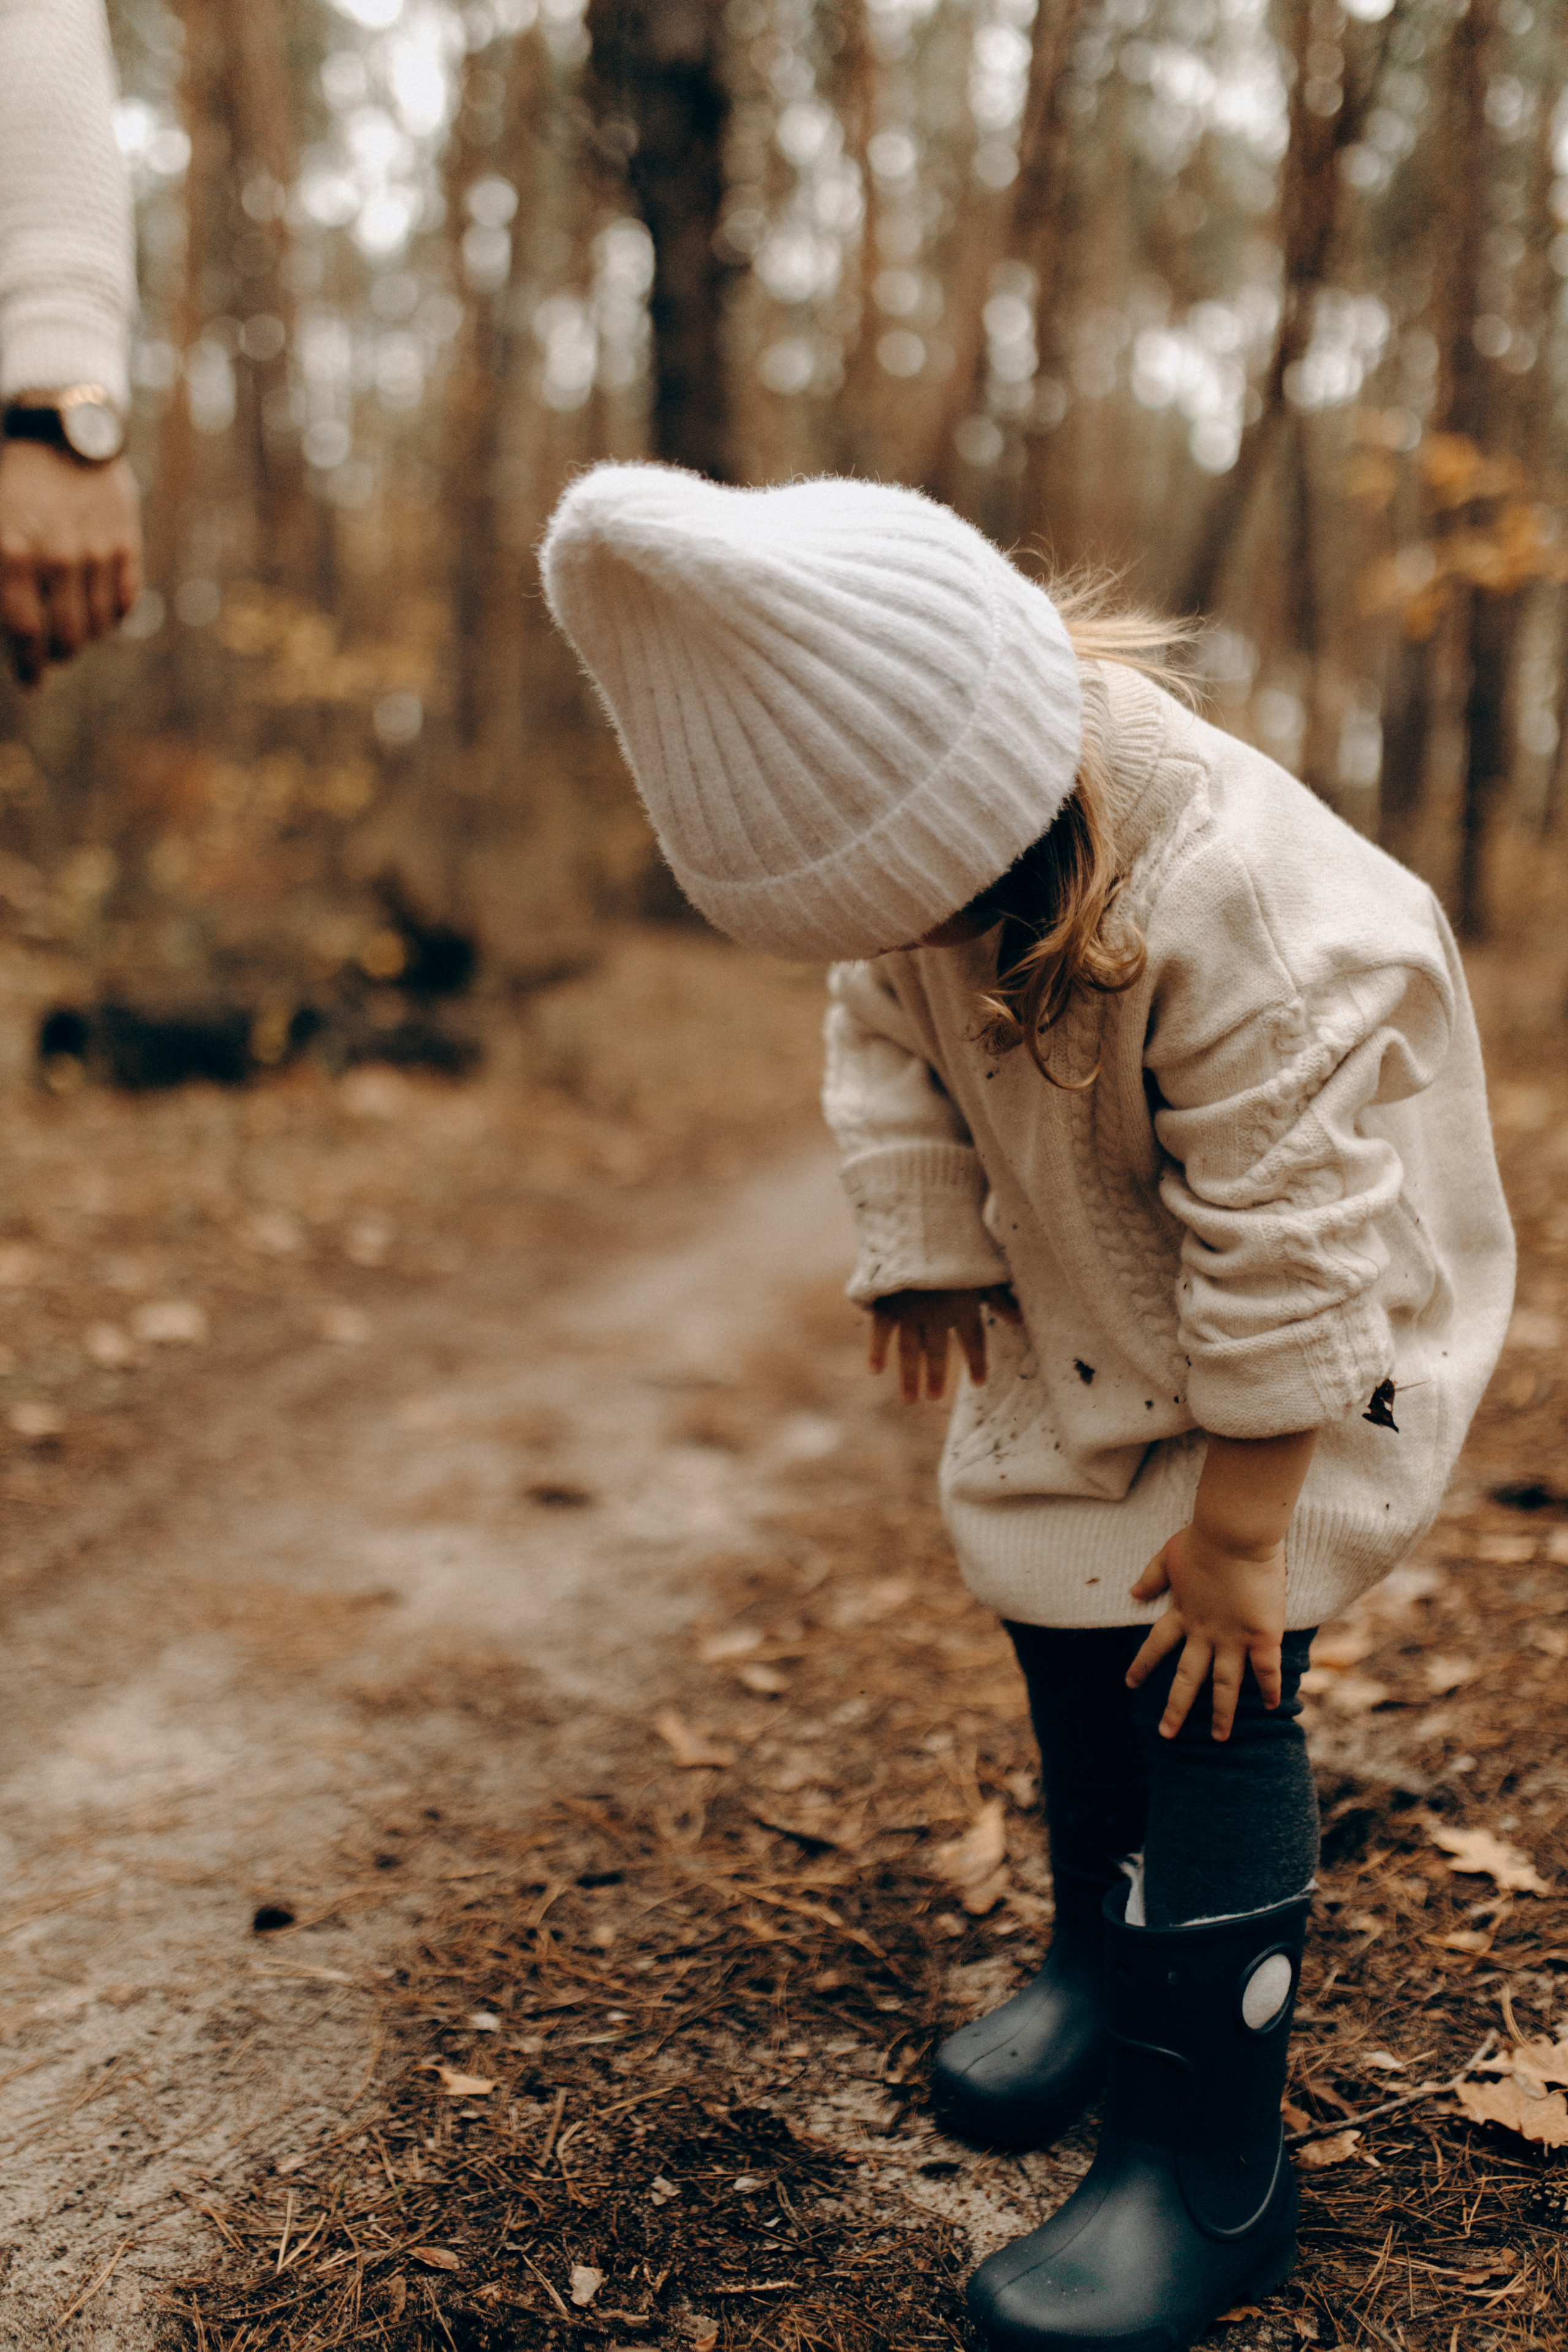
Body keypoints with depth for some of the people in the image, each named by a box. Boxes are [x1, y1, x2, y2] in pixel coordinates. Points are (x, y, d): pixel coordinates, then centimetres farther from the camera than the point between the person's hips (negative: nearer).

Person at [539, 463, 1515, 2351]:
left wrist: (1241, 1522, -24)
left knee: (1208, 1680, -10)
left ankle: (1209, 2160, 4)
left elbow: (1287, 1252, -31)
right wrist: (925, 1248, -9)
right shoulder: (906, 833, -17)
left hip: (1298, 1337, -7)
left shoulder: (1242, 912, -38)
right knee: (1058, 1605, 13)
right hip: (1074, 1301, 7)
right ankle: (1107, 1961, 38)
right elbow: (888, 1051, 0)